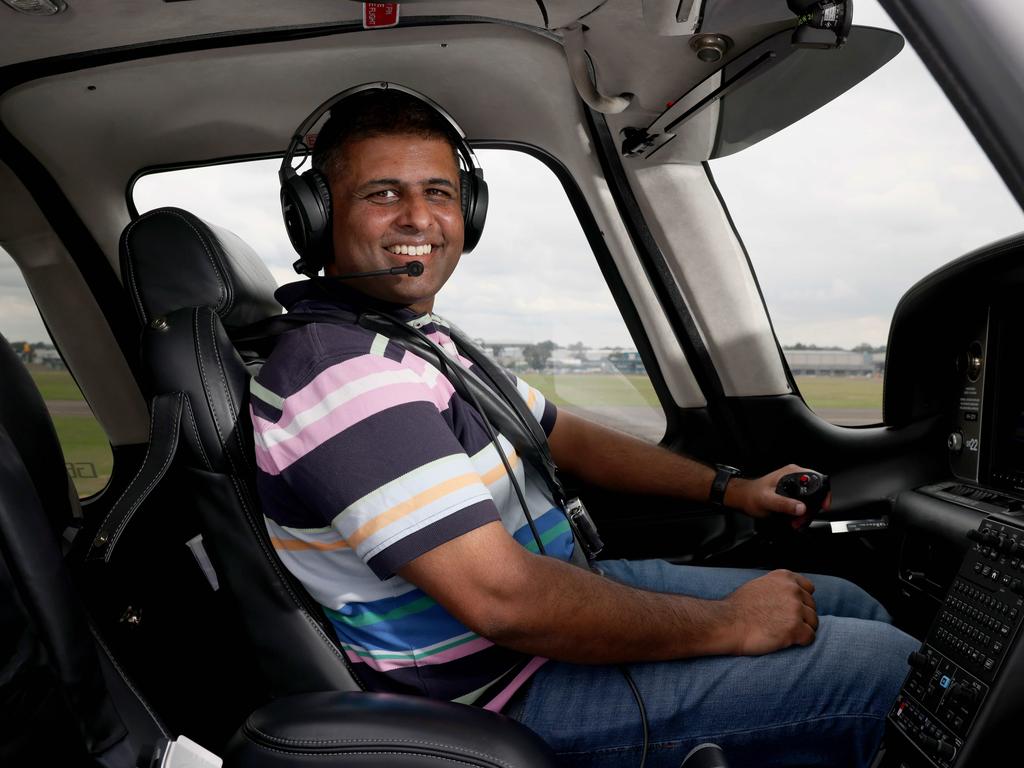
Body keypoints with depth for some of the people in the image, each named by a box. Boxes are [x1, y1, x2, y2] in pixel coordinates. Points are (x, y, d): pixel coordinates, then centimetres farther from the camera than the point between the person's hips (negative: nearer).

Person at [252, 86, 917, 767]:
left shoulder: (424, 336, 9)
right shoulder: (343, 370, -25)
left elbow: (564, 435, 18)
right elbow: (501, 599, -31)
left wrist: (730, 488, 11)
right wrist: (731, 624, -20)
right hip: (506, 692, -9)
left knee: (847, 604, 14)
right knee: (888, 666, -10)